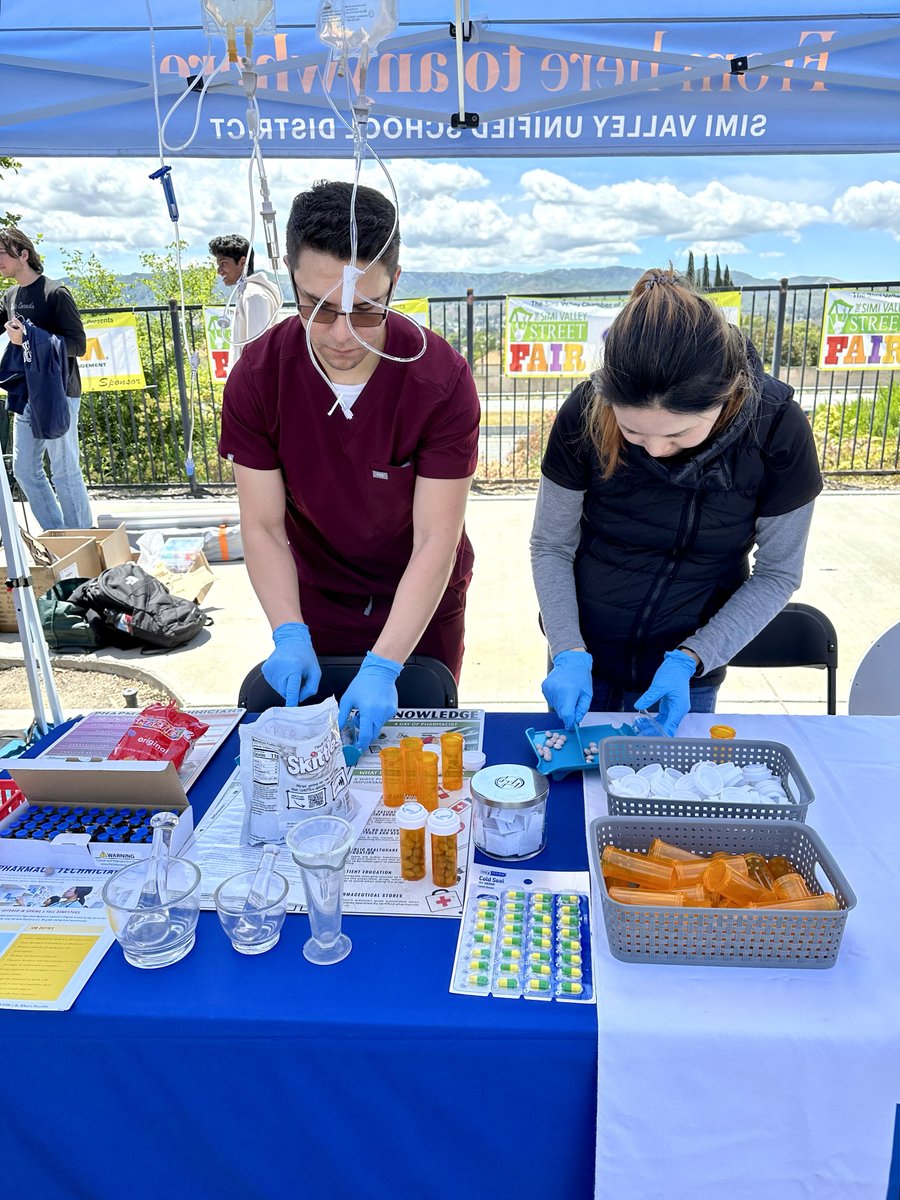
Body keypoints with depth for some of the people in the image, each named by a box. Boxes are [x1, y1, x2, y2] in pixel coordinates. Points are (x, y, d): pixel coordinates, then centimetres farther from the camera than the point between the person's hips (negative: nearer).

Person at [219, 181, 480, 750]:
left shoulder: (443, 379, -25)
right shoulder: (256, 379, -18)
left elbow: (435, 543, -26)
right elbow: (262, 526, -14)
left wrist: (383, 667, -34)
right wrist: (289, 635, -29)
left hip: (420, 602, -1)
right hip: (316, 602, 2)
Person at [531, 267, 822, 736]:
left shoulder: (776, 430, -20)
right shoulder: (585, 416, -20)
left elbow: (777, 573, -9)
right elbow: (551, 547, -9)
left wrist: (689, 661, -17)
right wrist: (569, 655, -19)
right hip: (586, 662, 1)